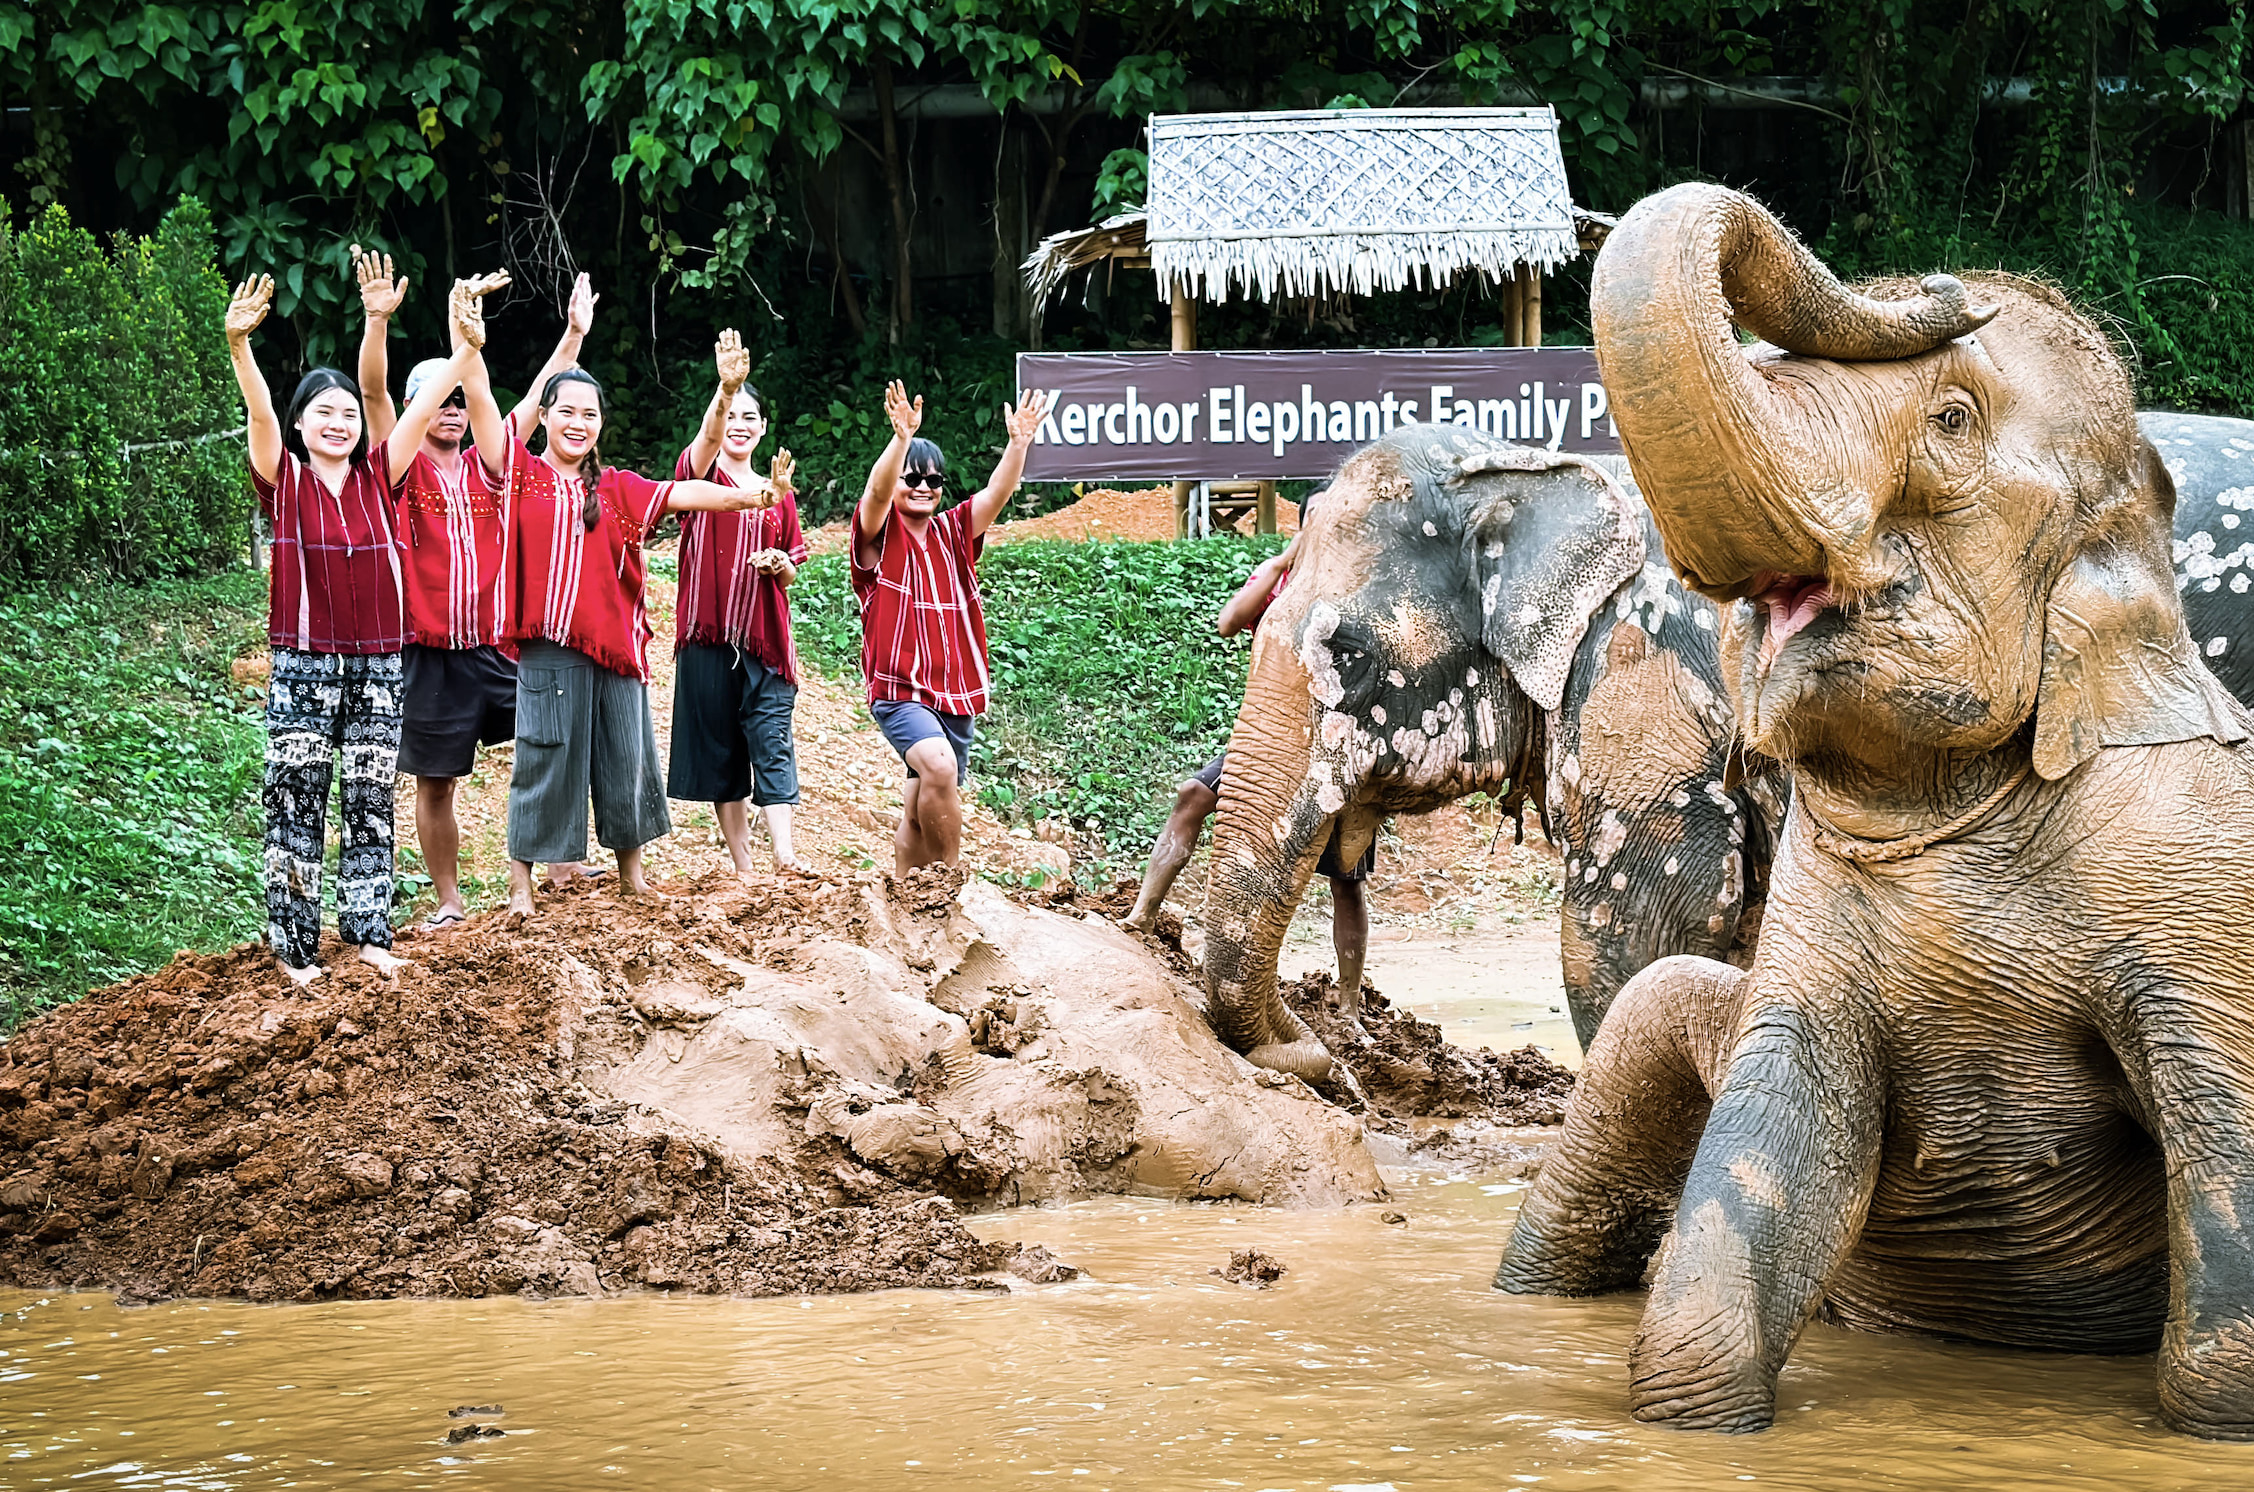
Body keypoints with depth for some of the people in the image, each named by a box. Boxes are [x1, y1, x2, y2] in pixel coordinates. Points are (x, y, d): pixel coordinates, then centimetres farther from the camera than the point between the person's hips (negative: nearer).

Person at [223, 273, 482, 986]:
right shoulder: (284, 479, -2)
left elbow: (422, 409, -1)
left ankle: (368, 932, 15)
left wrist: (468, 346, -11)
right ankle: (295, 946, 4)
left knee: (371, 806, 8)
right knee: (297, 807, -1)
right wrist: (238, 345, -36)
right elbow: (260, 414, -19)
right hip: (304, 667, -3)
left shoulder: (377, 477, 6)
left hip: (377, 666, 3)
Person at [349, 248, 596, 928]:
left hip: (496, 647, 3)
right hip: (428, 652, -3)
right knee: (434, 781, 4)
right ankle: (449, 899, 15)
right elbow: (373, 392, -15)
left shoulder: (486, 466, 9)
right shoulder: (402, 468, -1)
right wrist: (377, 319, -28)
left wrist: (574, 334, -2)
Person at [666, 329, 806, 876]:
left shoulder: (778, 493, 13)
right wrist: (724, 389, -43)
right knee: (719, 749, 2)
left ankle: (785, 860, -18)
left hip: (765, 637, 2)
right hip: (709, 633, -2)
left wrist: (779, 564, -6)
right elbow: (709, 435, -23)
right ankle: (743, 871, 8)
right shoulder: (701, 474, 2)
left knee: (772, 743, -9)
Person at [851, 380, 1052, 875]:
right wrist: (902, 438, -38)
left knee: (919, 817, 13)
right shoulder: (879, 534, 0)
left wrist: (1019, 443, -18)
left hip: (954, 694, 6)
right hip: (899, 690, -6)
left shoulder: (953, 532, 14)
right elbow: (877, 492, -21)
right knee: (939, 766, -31)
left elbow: (996, 493, 0)